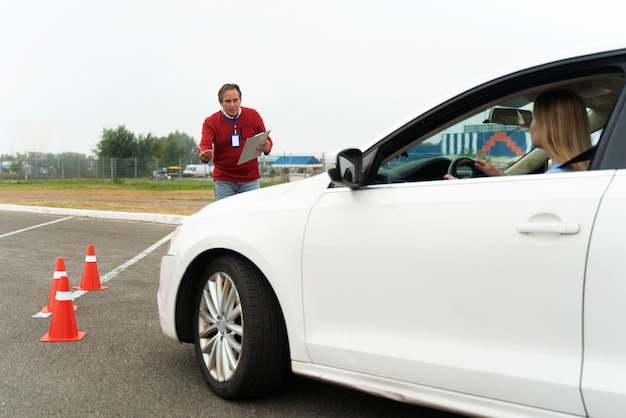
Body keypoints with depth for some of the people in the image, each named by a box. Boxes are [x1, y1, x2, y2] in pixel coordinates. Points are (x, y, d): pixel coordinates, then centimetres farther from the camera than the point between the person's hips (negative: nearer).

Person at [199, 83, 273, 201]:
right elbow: (205, 145, -19)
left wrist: (266, 147, -18)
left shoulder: (253, 115, 0)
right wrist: (204, 156, -44)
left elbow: (267, 140, 7)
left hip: (251, 178, 2)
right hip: (223, 180, -1)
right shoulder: (211, 122, -6)